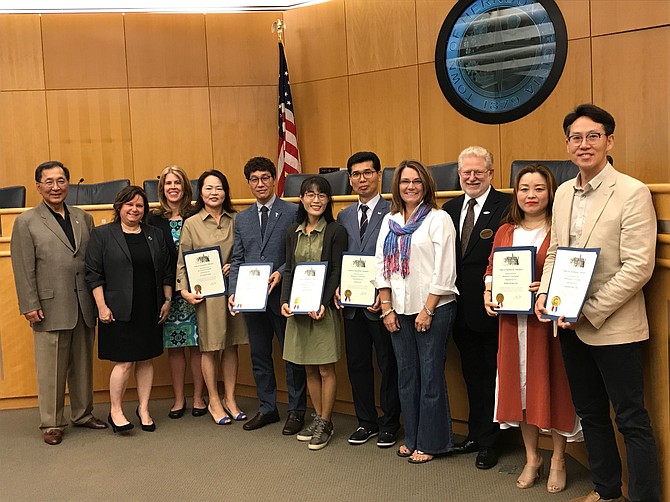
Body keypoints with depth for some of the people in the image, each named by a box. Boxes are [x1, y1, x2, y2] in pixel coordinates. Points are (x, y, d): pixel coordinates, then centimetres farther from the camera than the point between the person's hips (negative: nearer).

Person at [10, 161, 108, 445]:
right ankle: (51, 424, 16)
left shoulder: (83, 218, 11)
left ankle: (83, 414, 28)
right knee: (51, 369, 4)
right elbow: (23, 269, -4)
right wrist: (30, 306, -9)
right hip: (51, 307, -4)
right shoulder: (26, 222, 0)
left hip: (84, 306, 4)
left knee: (83, 364, 14)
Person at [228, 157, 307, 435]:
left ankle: (296, 411, 17)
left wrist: (281, 273, -19)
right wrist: (234, 292, -2)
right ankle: (267, 408, 26)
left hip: (283, 296, -5)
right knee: (259, 356, 13)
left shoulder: (293, 212, -3)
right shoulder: (242, 219, 12)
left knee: (292, 355, 4)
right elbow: (237, 260, 10)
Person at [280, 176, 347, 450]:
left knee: (325, 369, 1)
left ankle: (325, 423, 14)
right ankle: (318, 418, 24)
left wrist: (323, 304, -18)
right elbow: (289, 270, 9)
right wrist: (285, 301, -4)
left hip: (324, 307, -5)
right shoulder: (293, 232, 9)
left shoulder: (335, 231, -5)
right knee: (309, 368, 12)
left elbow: (336, 273, -9)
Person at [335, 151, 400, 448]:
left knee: (388, 365, 6)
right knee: (357, 364, 12)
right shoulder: (344, 216, 12)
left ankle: (389, 424, 21)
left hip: (381, 302, -5)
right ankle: (366, 422, 26)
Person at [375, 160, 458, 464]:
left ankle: (430, 442, 16)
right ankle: (412, 438, 27)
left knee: (430, 376, 2)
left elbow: (444, 271, -11)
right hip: (399, 311, 6)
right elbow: (381, 266, 9)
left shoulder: (438, 219, -6)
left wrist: (427, 311, -13)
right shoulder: (390, 221, 10)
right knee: (406, 376, 13)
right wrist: (387, 309, 3)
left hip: (433, 309, -5)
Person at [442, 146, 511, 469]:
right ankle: (475, 435, 32)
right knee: (472, 374, 18)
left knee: (491, 374, 7)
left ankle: (488, 442, 20)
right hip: (462, 308, 6)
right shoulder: (449, 209, 10)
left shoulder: (506, 206, -10)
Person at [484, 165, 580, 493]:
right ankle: (531, 458, 26)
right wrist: (488, 293, -2)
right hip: (511, 321, 4)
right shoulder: (505, 231, 10)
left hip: (548, 320, -4)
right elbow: (492, 269, 16)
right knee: (519, 385, 10)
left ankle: (558, 460, 23)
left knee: (552, 385, 5)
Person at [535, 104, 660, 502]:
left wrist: (589, 311, -18)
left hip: (613, 326, -7)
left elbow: (638, 267, -17)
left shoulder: (633, 193, -13)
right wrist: (545, 294, -1)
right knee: (590, 413, 18)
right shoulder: (563, 193, 8)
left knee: (630, 418, 3)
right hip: (570, 324, 7)